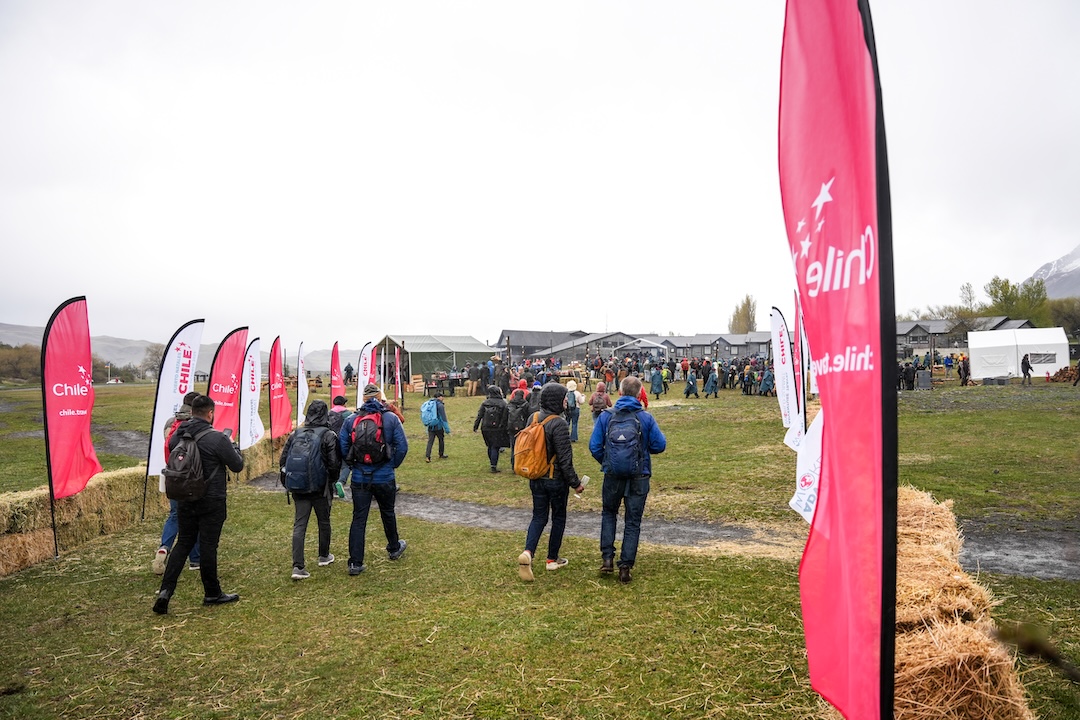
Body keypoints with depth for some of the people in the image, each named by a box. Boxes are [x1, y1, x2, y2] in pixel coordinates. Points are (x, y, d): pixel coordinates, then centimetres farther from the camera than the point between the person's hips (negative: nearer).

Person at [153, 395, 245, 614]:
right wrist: (234, 447, 8)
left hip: (185, 500, 5)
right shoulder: (217, 439, -18)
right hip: (211, 502, -5)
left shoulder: (177, 436, 0)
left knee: (183, 543, 16)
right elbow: (237, 465, -10)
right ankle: (212, 594, 18)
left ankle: (166, 590, 6)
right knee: (208, 546, 4)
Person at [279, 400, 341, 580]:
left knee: (299, 525, 4)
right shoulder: (329, 435, -9)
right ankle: (324, 556, 33)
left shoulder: (295, 434, 4)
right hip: (321, 487, -3)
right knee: (324, 522, 16)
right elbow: (334, 464, -12)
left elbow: (283, 460, 7)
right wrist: (333, 480, 8)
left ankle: (297, 567, -3)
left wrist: (288, 482, 19)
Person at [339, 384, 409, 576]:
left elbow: (342, 447, -2)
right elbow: (402, 446, -8)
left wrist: (353, 464, 13)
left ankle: (355, 563, 5)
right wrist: (393, 465, 7)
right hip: (385, 478, -1)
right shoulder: (391, 418, -5)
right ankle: (394, 548, 39)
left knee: (358, 519, 5)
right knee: (387, 513, 20)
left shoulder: (352, 420, 0)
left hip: (360, 479, 1)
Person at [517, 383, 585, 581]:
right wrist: (575, 483, -11)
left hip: (536, 479, 6)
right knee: (559, 518, 12)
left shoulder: (533, 418, 2)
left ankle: (528, 552, -8)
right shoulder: (559, 424, -21)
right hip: (556, 480, -6)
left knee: (539, 516, 13)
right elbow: (565, 459, -21)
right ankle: (552, 559, 22)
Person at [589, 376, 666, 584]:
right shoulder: (646, 418, -9)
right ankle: (625, 566, 11)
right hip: (639, 477, -1)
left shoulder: (606, 416, -7)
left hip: (613, 475, 1)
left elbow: (594, 446, -6)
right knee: (633, 521, 10)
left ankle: (607, 557, 12)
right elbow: (660, 445, -6)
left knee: (608, 514, 22)